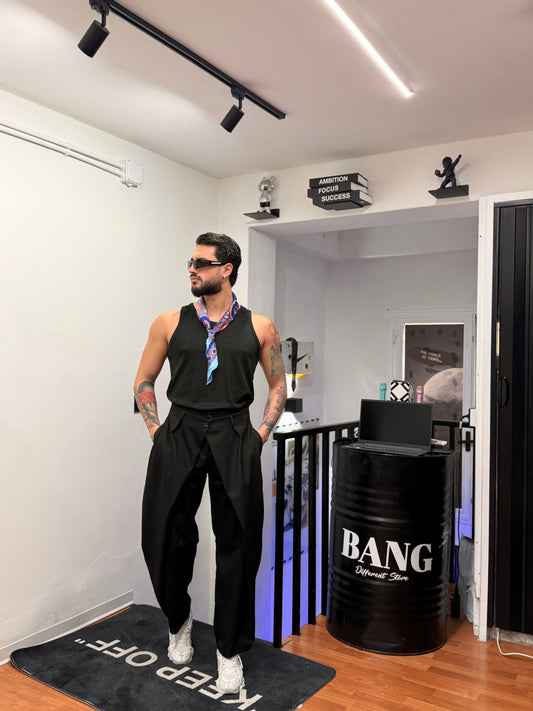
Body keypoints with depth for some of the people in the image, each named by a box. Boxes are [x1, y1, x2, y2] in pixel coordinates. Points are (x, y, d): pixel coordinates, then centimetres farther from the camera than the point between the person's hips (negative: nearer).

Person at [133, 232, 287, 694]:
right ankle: (179, 621, 38)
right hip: (179, 438, 1)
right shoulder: (170, 323, 8)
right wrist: (158, 433, 3)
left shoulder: (259, 327, 6)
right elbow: (144, 381, 13)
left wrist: (259, 436, 3)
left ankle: (230, 651, 23)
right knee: (169, 540, 6)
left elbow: (278, 386, 13)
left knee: (236, 548, 4)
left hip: (234, 441, -1)